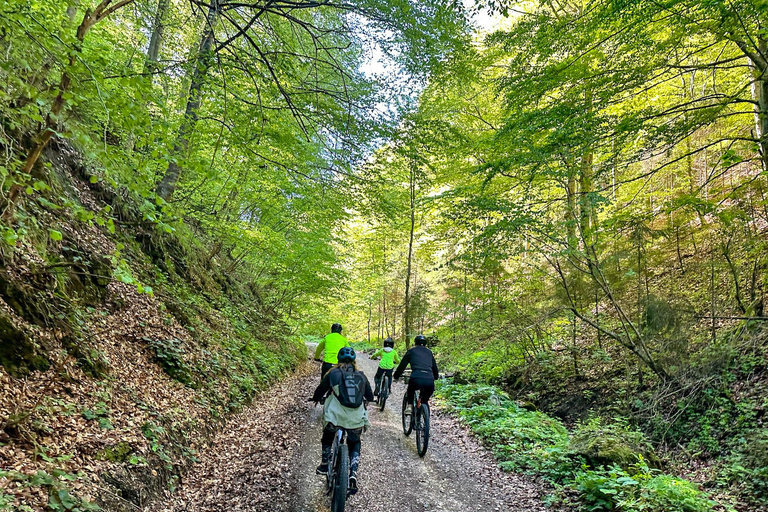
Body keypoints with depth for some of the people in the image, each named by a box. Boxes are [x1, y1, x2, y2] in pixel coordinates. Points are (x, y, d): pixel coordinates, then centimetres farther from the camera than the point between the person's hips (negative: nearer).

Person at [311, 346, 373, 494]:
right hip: (356, 420, 2)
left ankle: (324, 465, 35)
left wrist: (316, 399, 32)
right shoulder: (361, 376, 11)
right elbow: (370, 397, 18)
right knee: (354, 444, 23)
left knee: (327, 437, 29)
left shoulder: (333, 374, 3)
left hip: (335, 417, -1)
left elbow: (320, 390, 11)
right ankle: (353, 473, 6)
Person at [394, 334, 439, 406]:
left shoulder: (412, 351, 17)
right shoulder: (429, 352, 25)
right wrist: (436, 376, 51)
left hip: (416, 379, -2)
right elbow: (434, 367, 32)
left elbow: (402, 365, 18)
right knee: (425, 401, 27)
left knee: (410, 393, 31)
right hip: (429, 381, 2)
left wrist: (396, 376, 32)